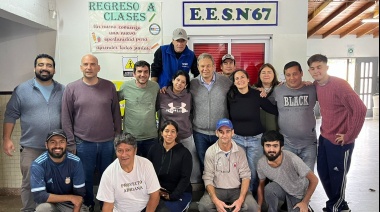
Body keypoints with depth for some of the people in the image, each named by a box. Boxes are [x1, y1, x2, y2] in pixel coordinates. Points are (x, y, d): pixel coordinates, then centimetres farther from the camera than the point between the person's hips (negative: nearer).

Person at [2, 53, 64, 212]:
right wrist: (6, 139, -5)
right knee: (29, 184, 7)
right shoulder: (22, 89, 0)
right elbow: (10, 115, 1)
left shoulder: (63, 91, 6)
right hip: (31, 148, -2)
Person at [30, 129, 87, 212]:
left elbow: (79, 193, -11)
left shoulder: (75, 162, -15)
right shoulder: (38, 165, -19)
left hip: (69, 204, 1)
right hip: (49, 202, -1)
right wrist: (70, 197, -22)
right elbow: (39, 196, -23)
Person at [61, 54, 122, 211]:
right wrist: (70, 144, -3)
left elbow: (116, 114, 5)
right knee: (85, 177, 14)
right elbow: (66, 119, -1)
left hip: (108, 142, 1)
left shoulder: (109, 87, 1)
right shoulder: (71, 88, -2)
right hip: (83, 143, -1)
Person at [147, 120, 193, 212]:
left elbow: (185, 178, -9)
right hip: (157, 192, 3)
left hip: (180, 193, -3)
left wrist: (172, 196, -15)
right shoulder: (154, 149, 2)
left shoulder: (184, 153, -7)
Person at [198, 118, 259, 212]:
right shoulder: (210, 151, -7)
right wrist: (216, 200, -23)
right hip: (217, 189, -1)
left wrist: (241, 199, -19)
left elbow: (245, 176, -4)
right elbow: (208, 178, -8)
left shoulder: (240, 151, -3)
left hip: (237, 189, 1)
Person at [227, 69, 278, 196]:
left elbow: (275, 110, -7)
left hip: (256, 139, -1)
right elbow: (228, 116, 5)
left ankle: (254, 197, 28)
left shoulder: (257, 95, -8)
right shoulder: (230, 96, -4)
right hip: (237, 138, 1)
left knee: (254, 171, 6)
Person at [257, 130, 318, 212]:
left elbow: (314, 180, -22)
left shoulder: (292, 159, -35)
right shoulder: (261, 163, -21)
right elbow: (261, 186, -3)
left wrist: (305, 202, -14)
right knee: (269, 188, -30)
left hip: (298, 194, -2)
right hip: (281, 189, 2)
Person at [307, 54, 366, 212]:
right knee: (323, 173, 17)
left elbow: (360, 109, -23)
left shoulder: (339, 85, -19)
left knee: (337, 177, 6)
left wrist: (349, 136, -18)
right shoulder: (316, 85, 3)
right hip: (324, 137, 8)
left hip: (340, 141, -8)